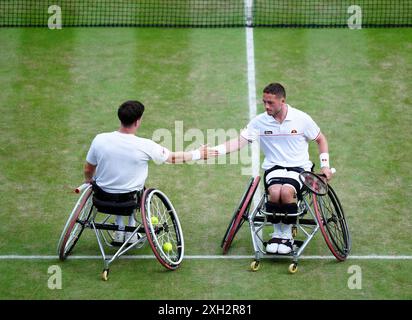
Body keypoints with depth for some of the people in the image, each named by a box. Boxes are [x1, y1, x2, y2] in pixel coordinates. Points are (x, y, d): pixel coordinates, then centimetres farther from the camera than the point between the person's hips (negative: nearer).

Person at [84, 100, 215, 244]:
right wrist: (199, 154, 10)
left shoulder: (100, 139, -19)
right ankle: (131, 230, 34)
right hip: (130, 198, -1)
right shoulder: (145, 146, -22)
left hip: (103, 196, 1)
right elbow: (174, 158, -6)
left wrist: (89, 181, 19)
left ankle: (119, 231, 32)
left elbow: (88, 170, -4)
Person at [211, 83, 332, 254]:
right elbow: (239, 142, -8)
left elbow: (320, 139, 12)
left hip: (298, 167, -1)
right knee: (275, 191, -33)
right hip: (273, 167, 1)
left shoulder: (301, 119, -2)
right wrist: (214, 150, -23)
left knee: (286, 191, -34)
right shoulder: (259, 121, -1)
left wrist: (325, 165, 3)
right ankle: (277, 234, -9)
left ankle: (287, 235, -12)